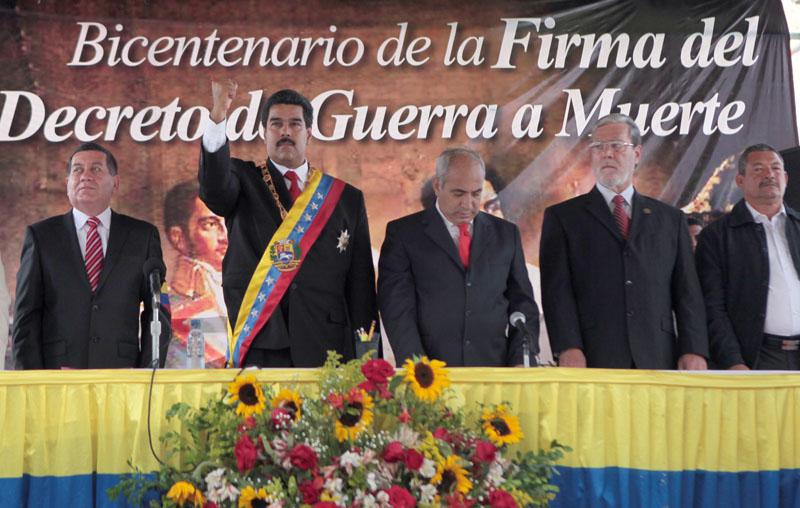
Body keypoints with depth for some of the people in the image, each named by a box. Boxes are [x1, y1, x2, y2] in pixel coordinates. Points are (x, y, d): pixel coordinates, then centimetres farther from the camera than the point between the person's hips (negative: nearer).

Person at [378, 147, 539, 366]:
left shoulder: (505, 234, 15)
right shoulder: (404, 234, 5)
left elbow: (523, 305, 16)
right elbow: (398, 309, -2)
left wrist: (521, 364, 3)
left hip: (494, 370, 2)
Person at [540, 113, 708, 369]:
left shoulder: (670, 219, 17)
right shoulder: (562, 217, 10)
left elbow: (687, 291, 12)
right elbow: (557, 288, 0)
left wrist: (694, 351, -1)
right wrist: (568, 349, -13)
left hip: (657, 360, 2)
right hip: (592, 360, -2)